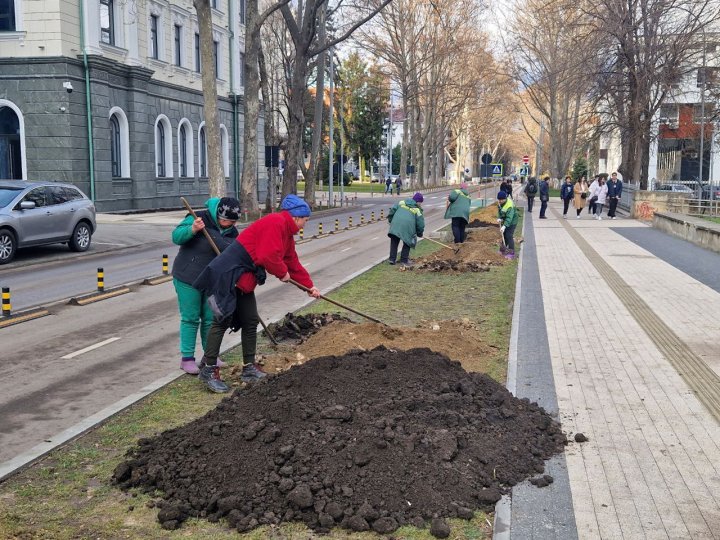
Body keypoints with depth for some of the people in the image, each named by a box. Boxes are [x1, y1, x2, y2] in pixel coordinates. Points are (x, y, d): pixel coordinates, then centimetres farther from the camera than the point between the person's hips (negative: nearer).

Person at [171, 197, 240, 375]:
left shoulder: (232, 232, 4)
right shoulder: (199, 219, -15)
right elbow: (176, 237, -20)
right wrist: (192, 229, -38)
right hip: (188, 278, -6)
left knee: (210, 319, 11)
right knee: (190, 319, -1)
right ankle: (186, 358, 9)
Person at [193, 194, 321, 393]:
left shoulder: (286, 234, 18)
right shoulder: (276, 222, -15)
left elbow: (293, 263, 26)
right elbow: (268, 256, -24)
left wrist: (309, 286, 26)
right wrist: (282, 273, -7)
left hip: (244, 280, 11)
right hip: (228, 274, -11)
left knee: (251, 321, 11)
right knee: (223, 320, -8)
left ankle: (249, 368, 19)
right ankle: (208, 369, -1)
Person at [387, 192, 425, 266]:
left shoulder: (401, 203, 19)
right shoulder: (418, 210, 10)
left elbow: (392, 210, 14)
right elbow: (420, 224, 11)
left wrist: (390, 220, 26)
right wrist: (420, 233, 25)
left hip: (396, 224, 3)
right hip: (407, 227, -3)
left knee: (394, 242, 16)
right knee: (407, 243, 15)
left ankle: (392, 259, 16)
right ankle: (404, 260, 16)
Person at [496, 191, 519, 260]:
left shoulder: (509, 205, -34)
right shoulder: (500, 202, -8)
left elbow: (509, 217, -38)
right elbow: (499, 210, 4)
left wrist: (504, 226, -46)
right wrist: (499, 218, -12)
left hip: (512, 221, -9)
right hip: (505, 220, 9)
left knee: (509, 236, -15)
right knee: (504, 235, 19)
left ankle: (511, 253, -10)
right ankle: (503, 249, 36)